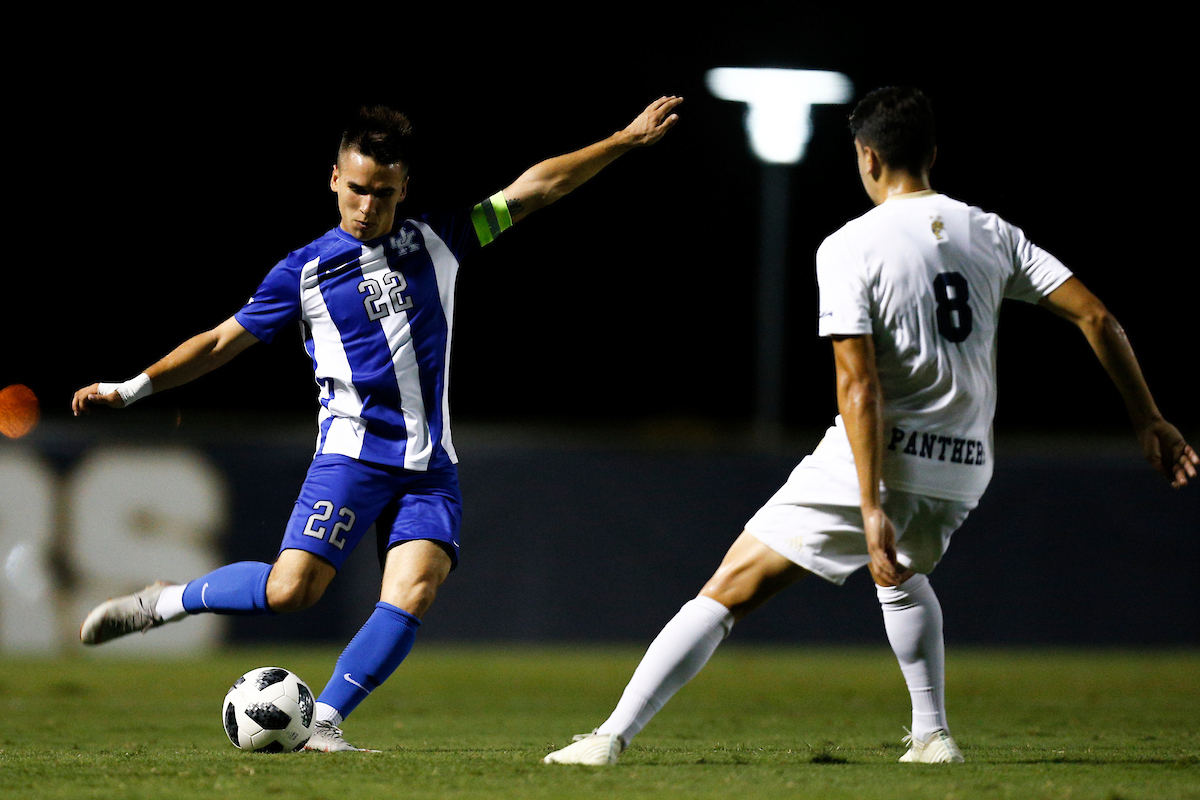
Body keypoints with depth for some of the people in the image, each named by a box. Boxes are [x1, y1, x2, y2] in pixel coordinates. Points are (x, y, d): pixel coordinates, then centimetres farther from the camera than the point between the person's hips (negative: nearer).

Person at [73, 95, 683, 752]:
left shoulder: (436, 241, 11)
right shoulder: (303, 272, 4)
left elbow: (534, 186, 12)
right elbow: (223, 341, 9)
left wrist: (627, 140, 11)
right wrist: (130, 389, 4)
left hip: (430, 467, 3)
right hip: (351, 452, -3)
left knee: (412, 596, -17)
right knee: (290, 591, -17)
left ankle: (323, 723, -11)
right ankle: (164, 603, 6)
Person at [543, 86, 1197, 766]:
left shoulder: (849, 247, -8)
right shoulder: (992, 234, 8)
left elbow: (859, 385, -15)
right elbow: (1096, 317, 5)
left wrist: (871, 508, -19)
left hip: (873, 462, -6)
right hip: (964, 469, 6)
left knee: (728, 593, -3)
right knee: (900, 572, 38)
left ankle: (615, 736, -10)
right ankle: (933, 736, 31)